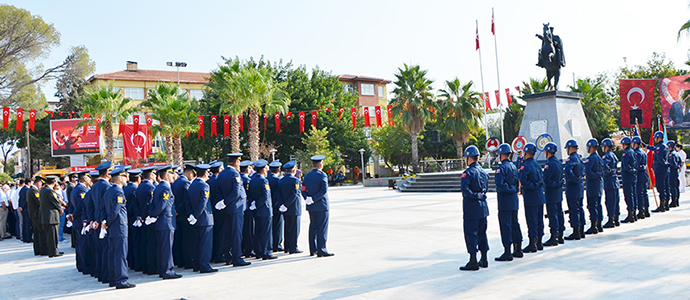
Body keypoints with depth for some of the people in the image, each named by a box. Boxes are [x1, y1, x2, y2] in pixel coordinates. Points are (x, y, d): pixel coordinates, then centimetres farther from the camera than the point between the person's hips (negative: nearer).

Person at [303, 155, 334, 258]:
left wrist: (308, 198, -5)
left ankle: (312, 250, 17)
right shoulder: (322, 175, -11)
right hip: (321, 206, -6)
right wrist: (314, 199, -16)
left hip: (311, 206, 6)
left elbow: (303, 190, 4)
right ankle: (321, 250, -3)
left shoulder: (307, 176, 8)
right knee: (322, 228, -3)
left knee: (313, 227, 12)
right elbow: (324, 190, -20)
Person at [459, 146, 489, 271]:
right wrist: (480, 196, 10)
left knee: (470, 233, -1)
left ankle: (473, 261, 1)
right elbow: (486, 188, 15)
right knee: (482, 232, 15)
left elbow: (464, 189, -27)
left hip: (471, 208, -8)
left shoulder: (468, 172, -15)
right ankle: (484, 260, 21)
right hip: (483, 206, 8)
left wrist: (475, 196, -16)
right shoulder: (484, 172, 9)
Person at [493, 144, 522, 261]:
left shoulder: (502, 168, -16)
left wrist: (509, 189, -13)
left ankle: (507, 253, -1)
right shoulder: (514, 166, 11)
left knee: (505, 225, -4)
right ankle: (518, 250, 23)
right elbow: (517, 182, 17)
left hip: (505, 200, -9)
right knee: (515, 224, 15)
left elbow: (499, 183, -26)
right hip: (515, 199, 9)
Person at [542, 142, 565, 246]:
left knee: (552, 215, -5)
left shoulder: (550, 163, -19)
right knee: (559, 213, 13)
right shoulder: (558, 162, 10)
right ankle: (560, 236, 20)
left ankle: (554, 237, -3)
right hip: (559, 192, 9)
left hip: (551, 193, -9)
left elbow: (546, 179, -21)